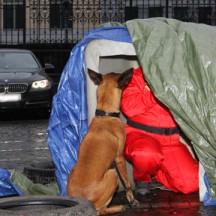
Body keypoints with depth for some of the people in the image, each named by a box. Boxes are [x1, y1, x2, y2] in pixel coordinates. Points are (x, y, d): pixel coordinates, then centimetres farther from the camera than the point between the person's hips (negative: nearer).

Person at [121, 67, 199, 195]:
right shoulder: (138, 76, -1)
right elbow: (128, 107, -15)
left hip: (170, 141, 4)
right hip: (140, 135, -4)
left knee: (193, 183, -13)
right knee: (147, 155, -41)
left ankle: (155, 174, 17)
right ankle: (142, 178, -3)